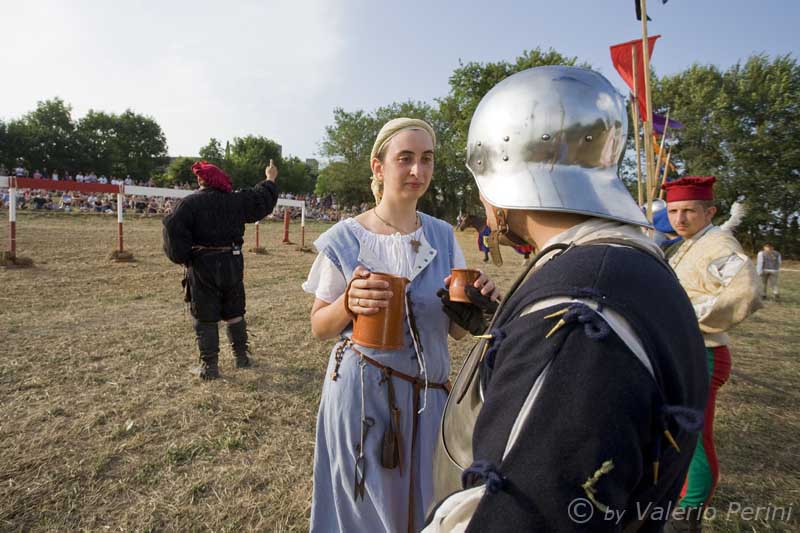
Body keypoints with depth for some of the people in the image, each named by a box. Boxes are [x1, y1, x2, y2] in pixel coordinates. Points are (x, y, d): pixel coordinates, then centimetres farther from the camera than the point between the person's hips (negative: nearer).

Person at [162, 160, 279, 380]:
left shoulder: (191, 202, -9)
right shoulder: (236, 199, 2)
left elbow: (174, 229, -18)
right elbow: (261, 199, 17)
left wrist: (182, 258, -7)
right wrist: (270, 180, 34)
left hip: (202, 265, -3)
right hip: (232, 262, 4)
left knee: (205, 318, 6)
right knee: (234, 312, 18)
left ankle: (209, 365, 11)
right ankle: (241, 356, 27)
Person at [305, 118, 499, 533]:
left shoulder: (443, 235, 0)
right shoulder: (345, 238, -9)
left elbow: (456, 330, 4)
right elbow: (319, 327, -3)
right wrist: (348, 304, -24)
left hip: (428, 394, 3)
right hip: (361, 393, -2)